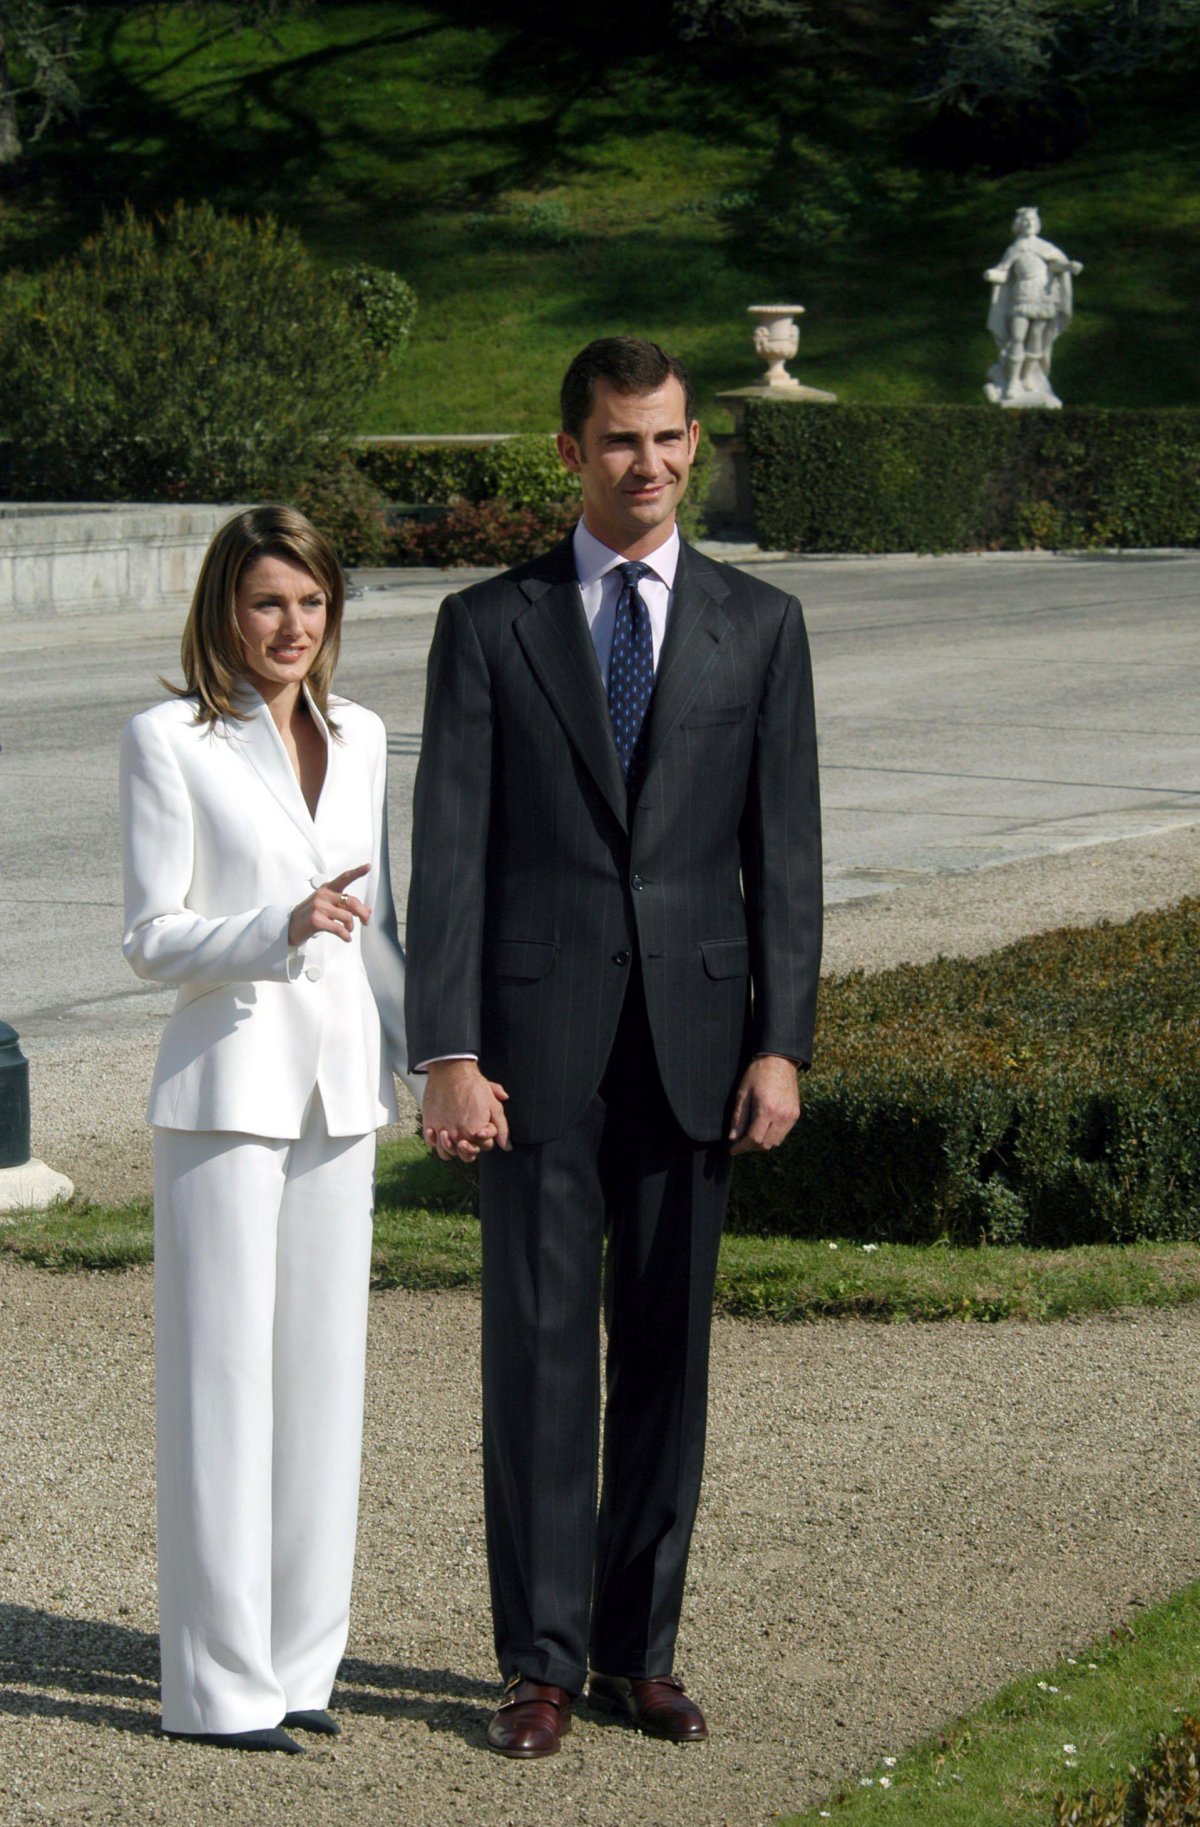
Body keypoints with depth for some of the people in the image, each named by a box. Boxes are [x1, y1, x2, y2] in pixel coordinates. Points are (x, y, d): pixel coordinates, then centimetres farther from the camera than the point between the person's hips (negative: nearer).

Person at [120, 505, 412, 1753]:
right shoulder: (169, 741, -5)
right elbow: (152, 937, -8)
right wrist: (282, 930, -23)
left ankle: (299, 1658, 19)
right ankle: (219, 1681, 5)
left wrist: (423, 1051, 18)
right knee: (223, 1378, -2)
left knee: (324, 1371, 9)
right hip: (227, 1088, -6)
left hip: (338, 1089, 6)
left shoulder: (360, 738, 11)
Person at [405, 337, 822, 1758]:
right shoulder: (488, 624, 2)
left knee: (668, 1350, 7)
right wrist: (446, 1054, -10)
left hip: (693, 1036, 2)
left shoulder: (759, 626, 7)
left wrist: (781, 1044, -4)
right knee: (538, 1348, 1)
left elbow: (785, 853, 4)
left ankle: (640, 1650, 17)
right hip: (539, 1036, -1)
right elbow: (448, 850, -3)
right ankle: (542, 1661, 9)